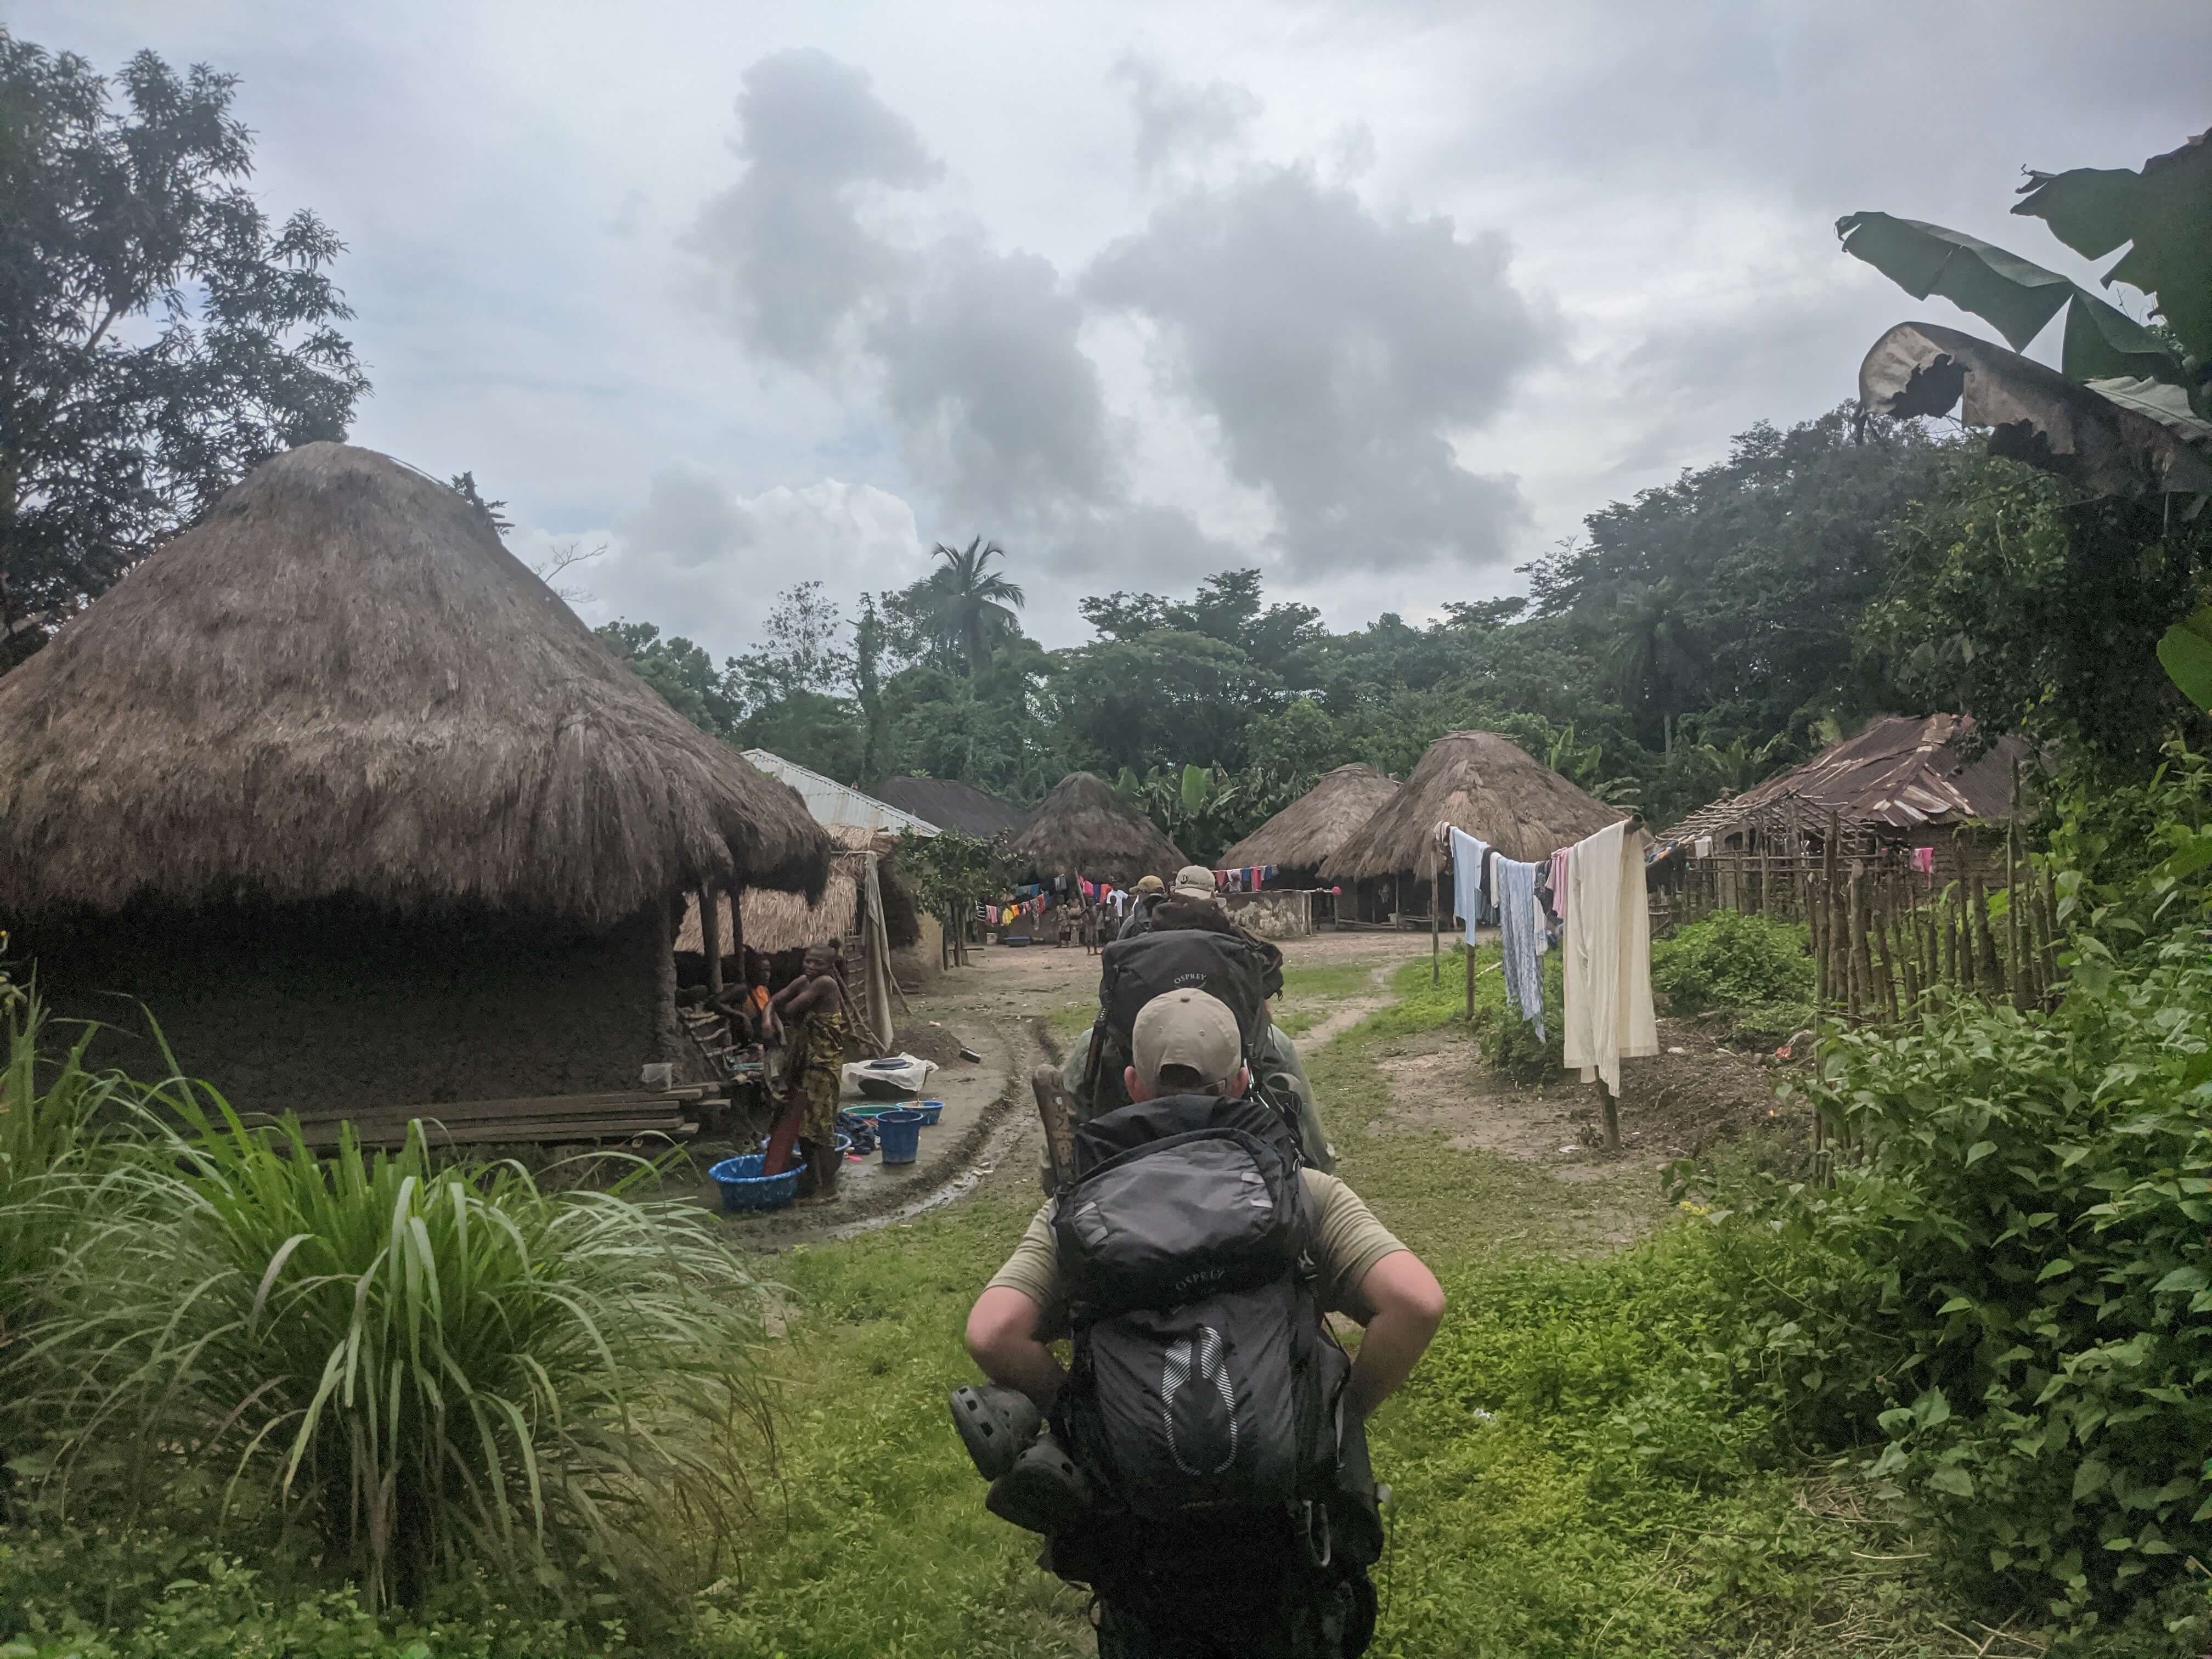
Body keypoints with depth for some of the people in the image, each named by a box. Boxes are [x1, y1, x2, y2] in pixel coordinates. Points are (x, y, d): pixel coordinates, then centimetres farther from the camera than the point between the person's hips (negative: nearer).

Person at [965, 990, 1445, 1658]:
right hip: (1283, 1524, 0)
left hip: (1136, 1537, 0)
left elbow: (992, 1334, -15)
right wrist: (1344, 1419, -2)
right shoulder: (1306, 1191, -3)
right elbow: (1417, 1302, -15)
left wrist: (1073, 1421, 0)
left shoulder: (1078, 1209, -2)